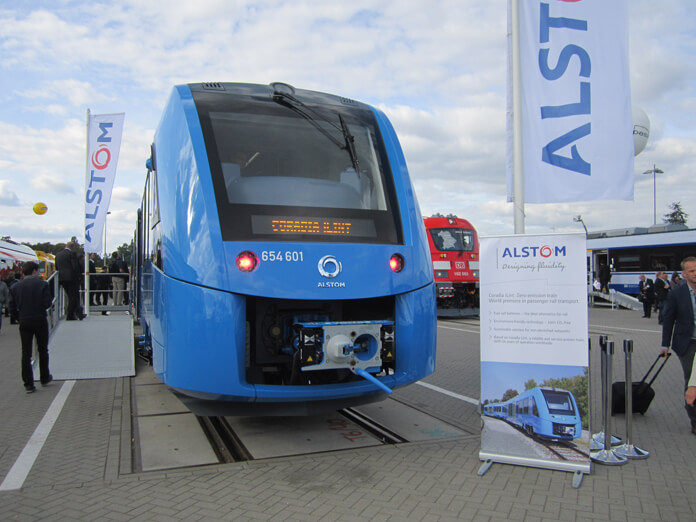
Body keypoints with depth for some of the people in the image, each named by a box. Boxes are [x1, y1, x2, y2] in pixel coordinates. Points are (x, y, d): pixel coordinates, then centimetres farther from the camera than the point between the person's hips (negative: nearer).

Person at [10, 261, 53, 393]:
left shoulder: (16, 287, 2)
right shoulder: (42, 284, -8)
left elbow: (13, 305, 3)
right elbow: (47, 303, -14)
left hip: (24, 322, 2)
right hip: (40, 321, -2)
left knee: (26, 353, 5)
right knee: (43, 350, 15)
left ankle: (28, 384, 2)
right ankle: (44, 378, 25)